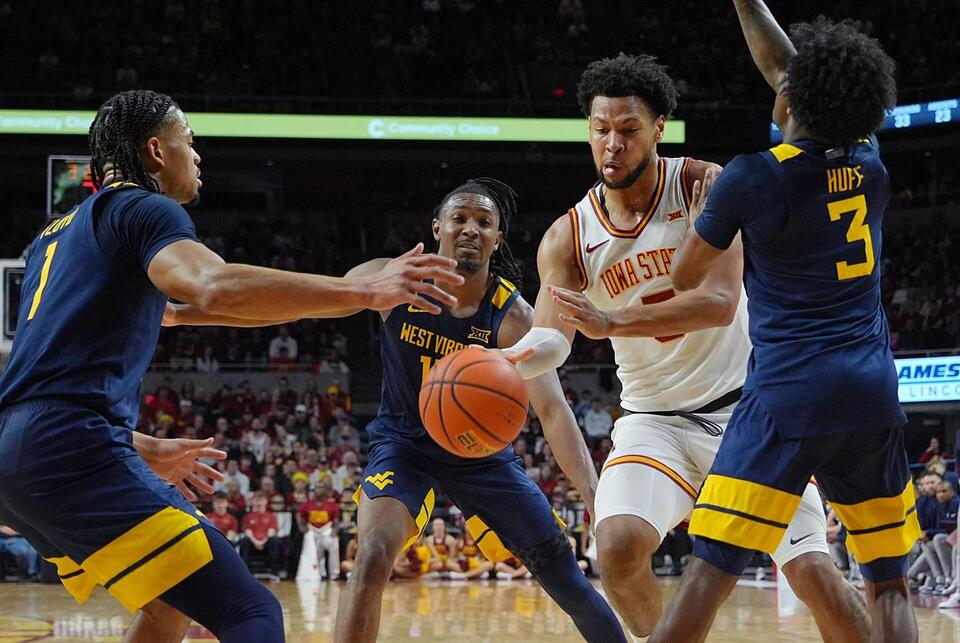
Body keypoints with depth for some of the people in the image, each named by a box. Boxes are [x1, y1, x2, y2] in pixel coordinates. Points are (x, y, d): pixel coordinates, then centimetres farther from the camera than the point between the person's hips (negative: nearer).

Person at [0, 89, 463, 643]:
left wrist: (144, 450, 39)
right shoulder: (144, 208, 0)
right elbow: (217, 288, -21)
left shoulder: (57, 234, 28)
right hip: (73, 450, -10)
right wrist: (363, 291, -18)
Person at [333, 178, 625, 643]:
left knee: (566, 580, 2)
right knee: (372, 558, -27)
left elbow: (552, 409, -31)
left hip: (481, 453, 1)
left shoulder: (514, 317, -21)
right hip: (405, 444, -1)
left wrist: (594, 492, -48)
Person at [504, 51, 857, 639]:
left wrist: (613, 321, -37)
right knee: (618, 544, -22)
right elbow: (551, 338, -14)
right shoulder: (568, 238, -4)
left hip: (743, 403, -2)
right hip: (655, 419, 2)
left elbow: (721, 302, -25)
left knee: (813, 570, -9)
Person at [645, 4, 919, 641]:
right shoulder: (870, 161, 8)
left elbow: (686, 275, 9)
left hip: (786, 396, -4)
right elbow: (785, 65, 25)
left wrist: (711, 202, 25)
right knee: (890, 582, 10)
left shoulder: (751, 178, -6)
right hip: (873, 394, 4)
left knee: (712, 569, -5)